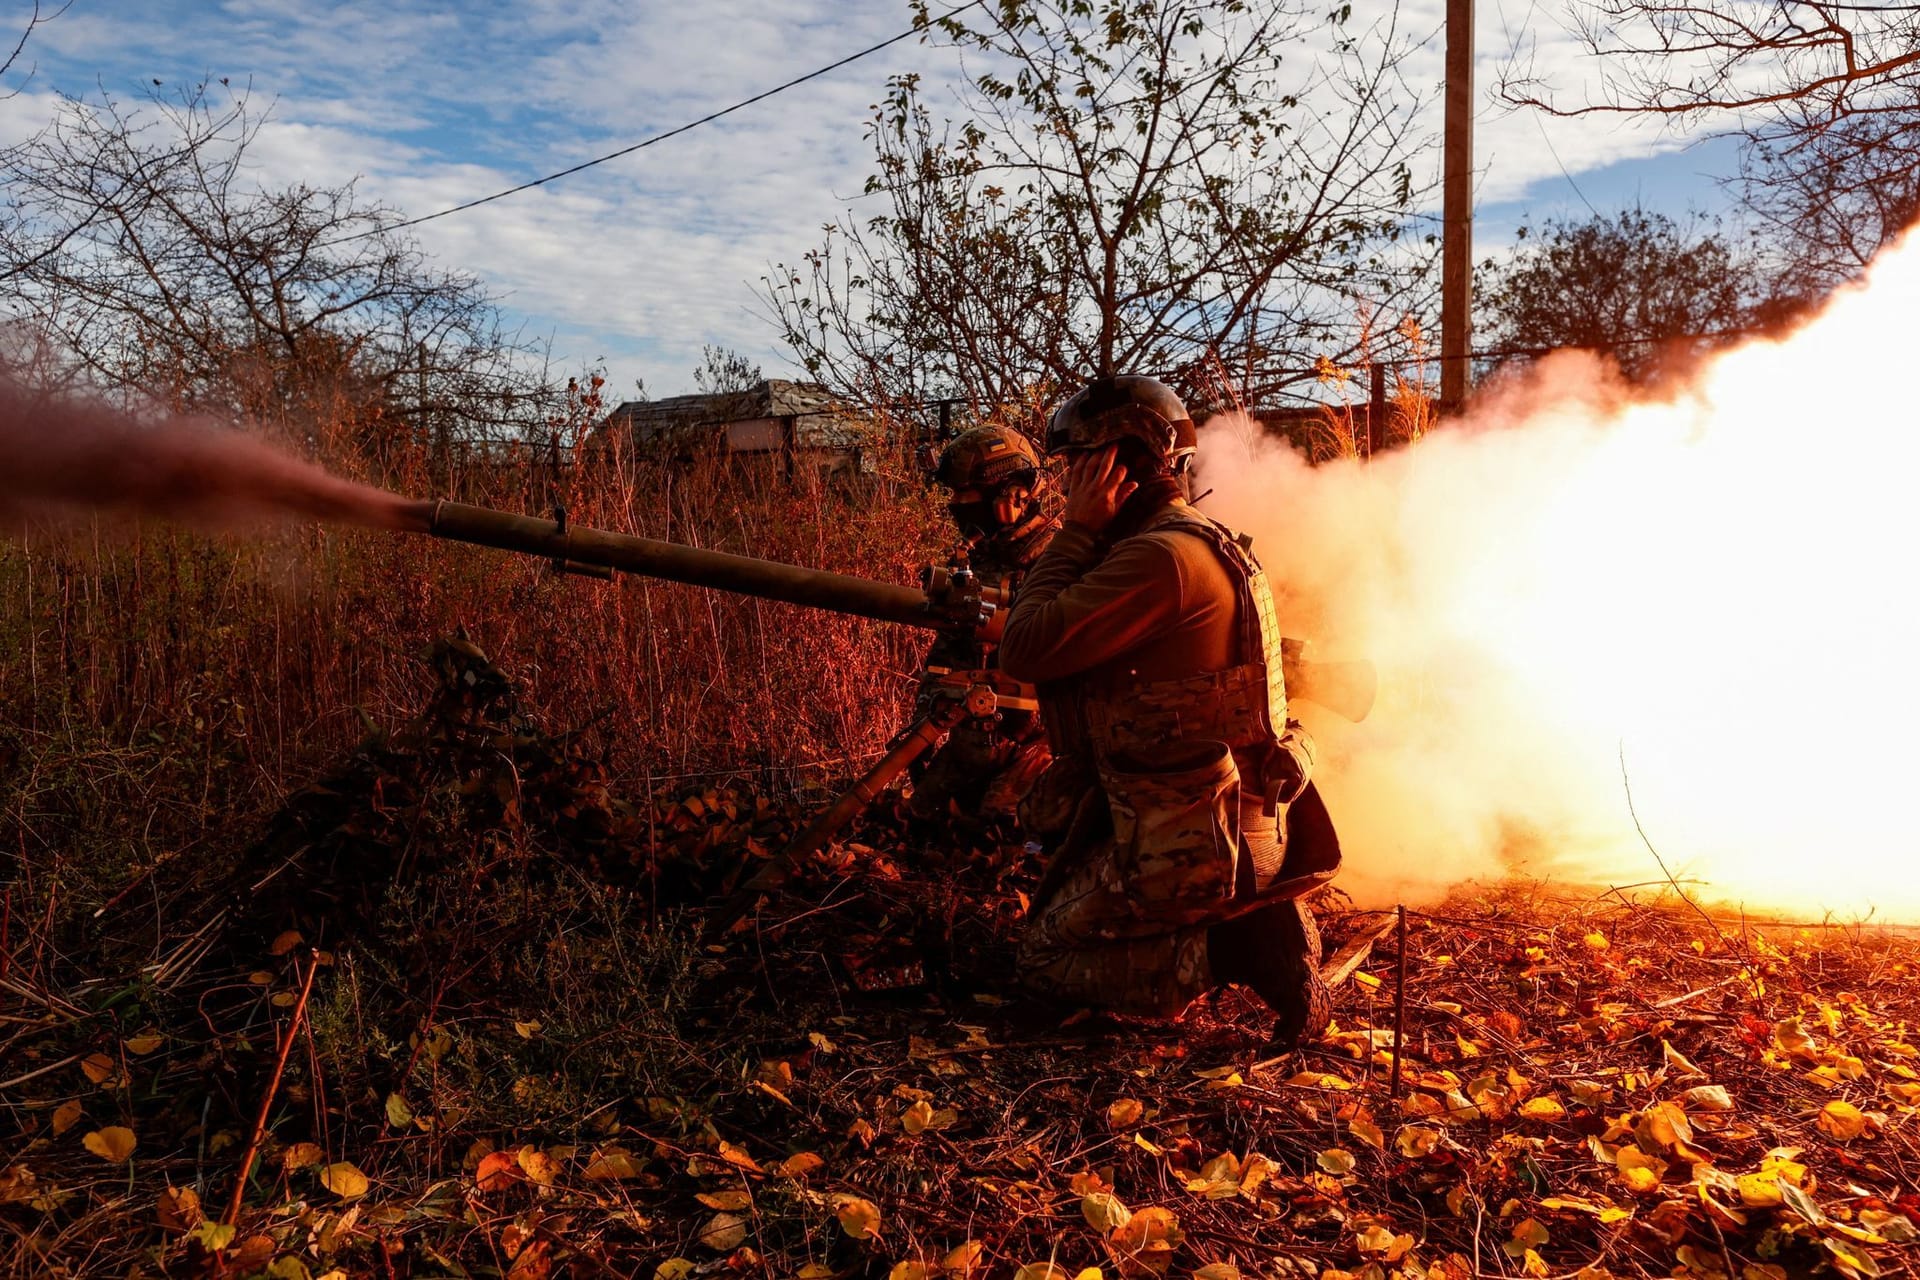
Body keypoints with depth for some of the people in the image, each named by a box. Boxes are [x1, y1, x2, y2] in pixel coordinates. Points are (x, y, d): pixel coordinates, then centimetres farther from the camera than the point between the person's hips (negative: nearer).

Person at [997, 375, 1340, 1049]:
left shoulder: (1161, 557, -22)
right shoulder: (1209, 542, 11)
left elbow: (1025, 652, -23)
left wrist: (1076, 532, -15)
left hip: (1190, 843, -10)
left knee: (1045, 959, 7)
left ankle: (1230, 947, -8)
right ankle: (1252, 923, 12)